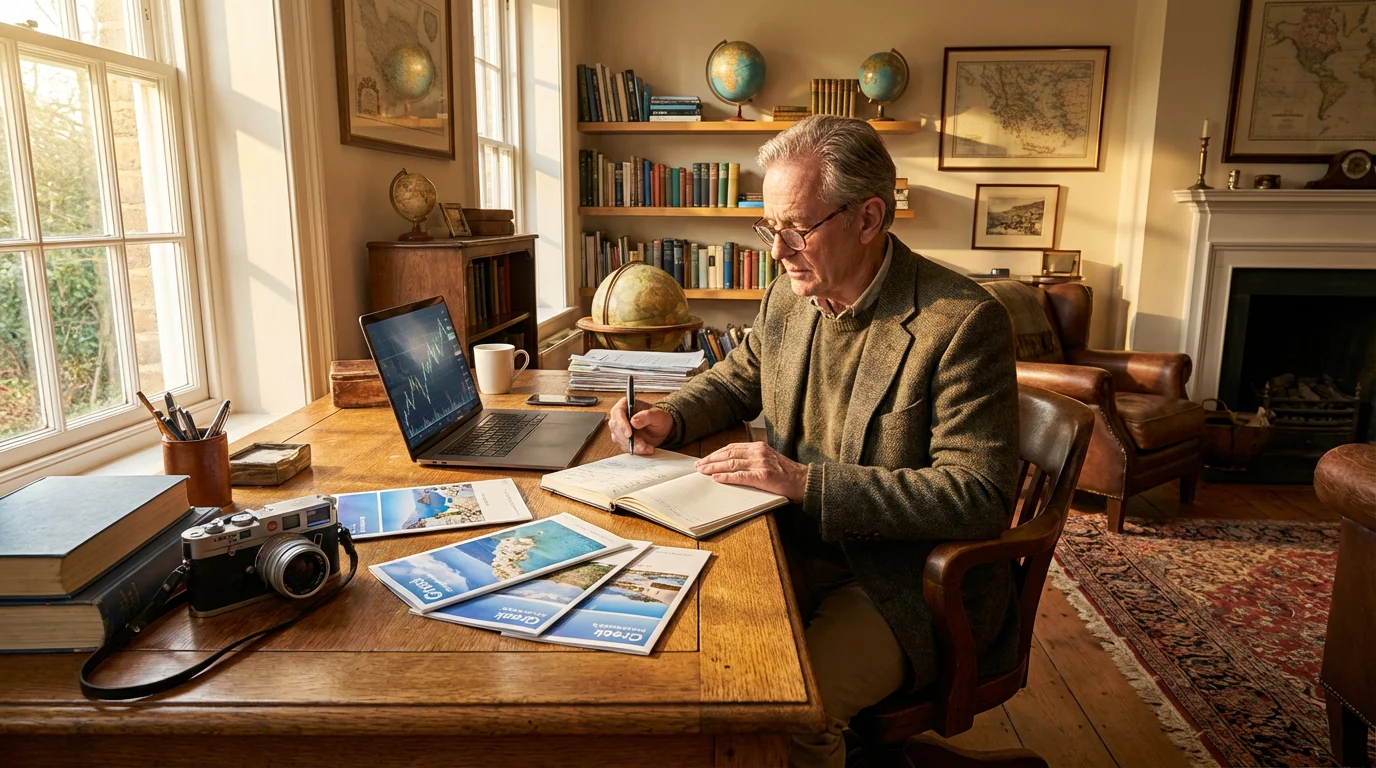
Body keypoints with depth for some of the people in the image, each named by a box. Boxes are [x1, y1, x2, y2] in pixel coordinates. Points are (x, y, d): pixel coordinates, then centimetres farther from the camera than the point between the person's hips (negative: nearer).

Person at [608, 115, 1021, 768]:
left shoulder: (964, 322, -19)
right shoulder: (786, 299, 2)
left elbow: (979, 496, -23)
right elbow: (735, 380, 21)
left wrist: (807, 482, -29)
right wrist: (670, 418, -2)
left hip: (913, 579, -6)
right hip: (802, 550, 6)